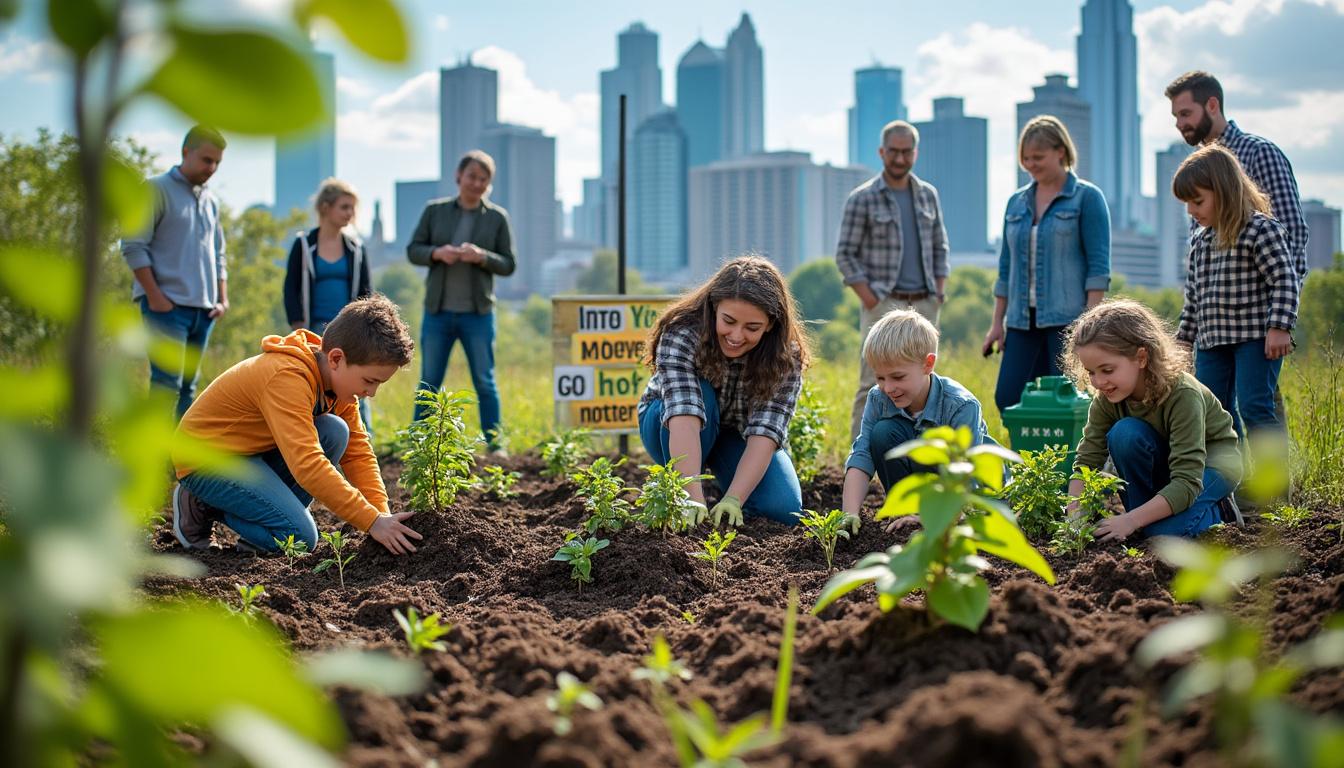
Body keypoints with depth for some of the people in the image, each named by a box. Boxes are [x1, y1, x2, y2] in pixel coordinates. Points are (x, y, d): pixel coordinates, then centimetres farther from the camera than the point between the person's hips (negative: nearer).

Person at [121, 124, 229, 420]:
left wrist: (223, 299, 12)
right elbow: (133, 246, -9)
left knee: (188, 387, 7)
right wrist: (155, 296, -15)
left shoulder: (210, 201, 19)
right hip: (168, 306, -7)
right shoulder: (157, 190, -2)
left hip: (203, 308, 7)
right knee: (167, 382, -15)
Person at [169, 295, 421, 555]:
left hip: (255, 451, 9)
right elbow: (307, 465, -39)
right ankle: (203, 508, -2)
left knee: (336, 432, -14)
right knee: (300, 538, -22)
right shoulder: (288, 377, -31)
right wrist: (373, 522, -38)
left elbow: (358, 452, 1)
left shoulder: (339, 377, -3)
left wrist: (383, 515, -13)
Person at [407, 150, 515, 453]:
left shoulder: (497, 217, 1)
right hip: (438, 312, 1)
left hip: (477, 314, -1)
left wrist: (482, 256, -18)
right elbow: (413, 250, 5)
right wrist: (437, 253, -15)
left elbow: (508, 265, 1)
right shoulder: (435, 210, 4)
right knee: (428, 383, 7)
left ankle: (494, 445, 9)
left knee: (485, 383, 1)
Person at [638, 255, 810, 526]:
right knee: (698, 394, -35)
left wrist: (733, 499, -47)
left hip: (737, 434, 2)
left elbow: (764, 432, -33)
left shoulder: (787, 357, -25)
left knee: (784, 509, -23)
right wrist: (693, 497, -56)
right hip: (670, 429, -2)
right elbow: (685, 416, -45)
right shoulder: (681, 334, -33)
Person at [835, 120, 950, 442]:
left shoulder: (928, 195, 12)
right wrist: (872, 302, -11)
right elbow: (845, 255, -4)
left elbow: (940, 248, 19)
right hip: (884, 306, -5)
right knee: (873, 386, -9)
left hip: (924, 306, 5)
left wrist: (937, 295, 7)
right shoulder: (862, 199, -3)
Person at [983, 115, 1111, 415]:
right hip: (1023, 321, 6)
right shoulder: (1016, 203, 15)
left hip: (1068, 319, -6)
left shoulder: (1087, 198, -2)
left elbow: (1099, 266, -7)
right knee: (1007, 398, -4)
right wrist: (997, 322, 14)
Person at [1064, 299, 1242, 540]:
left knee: (1167, 529, -32)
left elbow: (1187, 483, -40)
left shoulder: (1183, 394, -35)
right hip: (1162, 462, 5)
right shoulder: (1107, 398, -19)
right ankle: (1144, 517, -12)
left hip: (1212, 460, -5)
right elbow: (1085, 462, -18)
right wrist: (1074, 516, -36)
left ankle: (1216, 508, 1)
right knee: (1124, 433, -30)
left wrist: (1130, 520, -47)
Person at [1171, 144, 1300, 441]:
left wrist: (1279, 327, -21)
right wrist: (1184, 336, 20)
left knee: (1254, 407, -15)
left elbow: (1284, 280, -13)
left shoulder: (1261, 230, -9)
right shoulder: (1200, 240, 13)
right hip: (1211, 340, 8)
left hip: (1257, 338, -8)